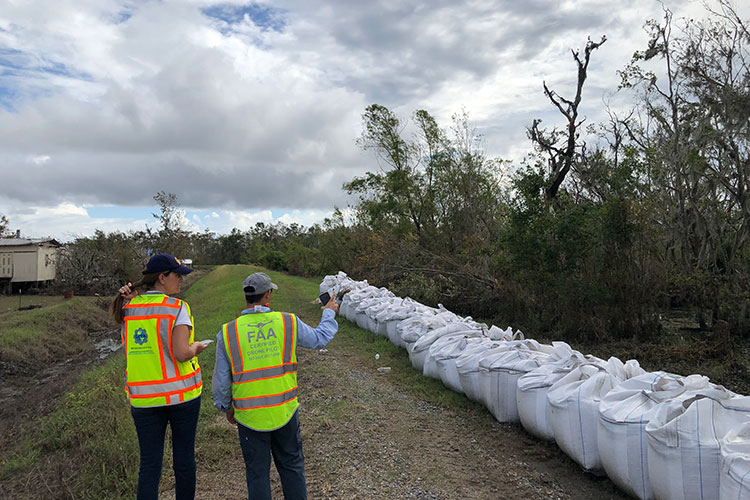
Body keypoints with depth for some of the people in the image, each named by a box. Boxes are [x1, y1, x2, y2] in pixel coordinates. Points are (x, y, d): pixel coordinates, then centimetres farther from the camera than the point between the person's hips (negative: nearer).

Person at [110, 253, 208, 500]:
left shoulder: (128, 309, 3)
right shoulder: (177, 307, -14)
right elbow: (181, 354, -22)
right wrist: (196, 348, 2)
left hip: (144, 398, 4)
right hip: (181, 394, -4)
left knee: (149, 465, 8)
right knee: (184, 458, 13)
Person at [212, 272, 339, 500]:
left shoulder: (228, 333, -9)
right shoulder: (289, 323, -9)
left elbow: (221, 380, -1)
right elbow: (320, 338, 9)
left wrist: (226, 408, 16)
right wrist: (329, 313, 27)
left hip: (250, 416, 0)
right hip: (285, 412, 1)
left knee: (257, 471, 14)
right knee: (292, 466, 19)